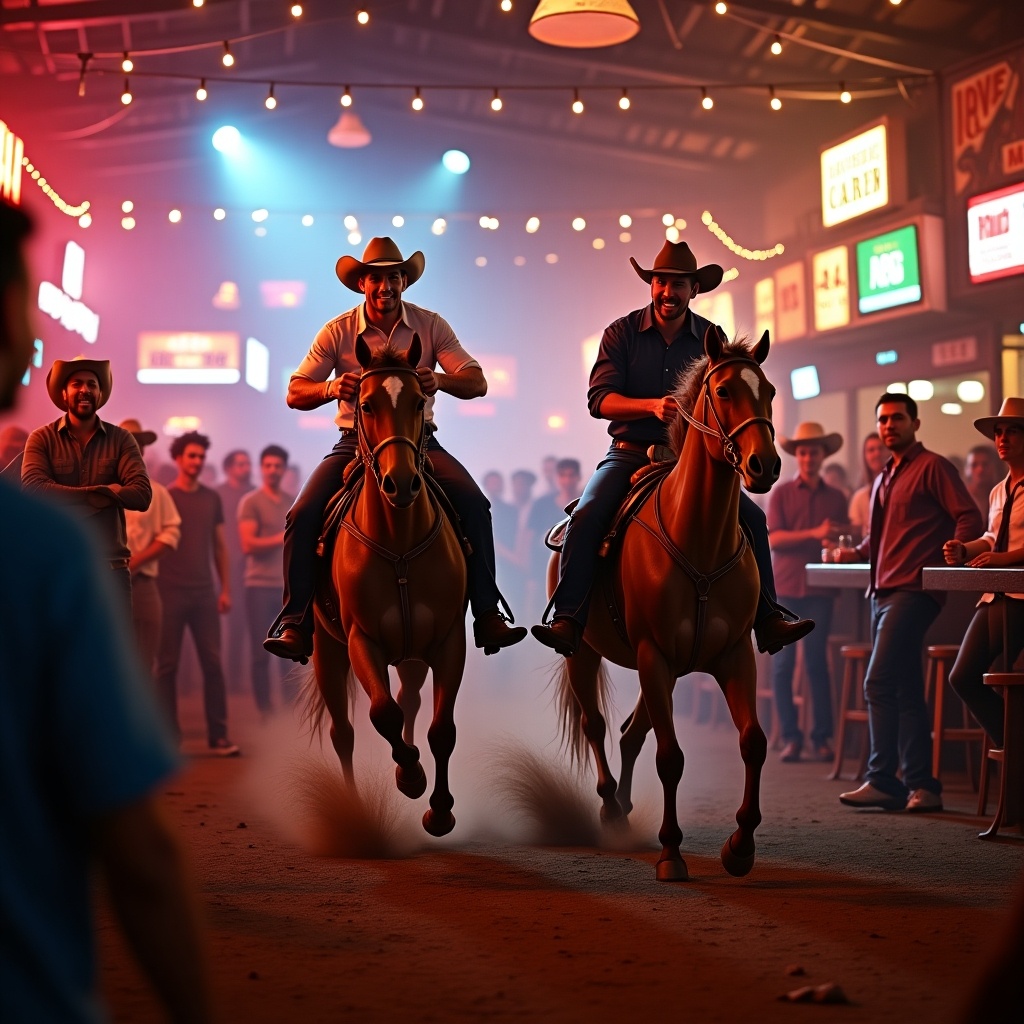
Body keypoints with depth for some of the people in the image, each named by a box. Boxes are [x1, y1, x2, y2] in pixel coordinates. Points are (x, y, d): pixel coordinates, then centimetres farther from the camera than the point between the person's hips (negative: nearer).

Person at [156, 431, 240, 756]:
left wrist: (226, 589, 7)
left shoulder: (212, 498, 11)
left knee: (213, 663, 0)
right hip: (170, 593, -3)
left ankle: (218, 735, 5)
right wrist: (154, 589, -5)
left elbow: (220, 546, 14)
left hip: (204, 594, 3)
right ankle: (169, 736, 7)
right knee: (167, 665, 1)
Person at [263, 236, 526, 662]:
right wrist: (331, 389, -26)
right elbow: (295, 393, -3)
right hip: (355, 440, 0)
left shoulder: (430, 325, 0)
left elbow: (477, 383, -6)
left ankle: (487, 615, -18)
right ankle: (295, 623, -13)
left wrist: (440, 380, -30)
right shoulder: (337, 331, -1)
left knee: (473, 503, -24)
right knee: (302, 516, -22)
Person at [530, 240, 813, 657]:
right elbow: (600, 398, -10)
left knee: (751, 517, -14)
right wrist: (653, 406, -27)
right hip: (629, 453, -2)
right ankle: (568, 622, -28)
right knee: (587, 515, -28)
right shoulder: (622, 333, 0)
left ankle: (767, 620, -6)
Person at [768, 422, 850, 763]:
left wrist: (838, 547, -12)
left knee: (817, 662, 0)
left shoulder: (836, 498, 11)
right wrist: (814, 534, -16)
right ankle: (790, 737, 4)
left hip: (819, 589, 1)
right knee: (782, 663, -1)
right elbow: (774, 538, -5)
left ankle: (821, 738, 4)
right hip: (784, 586, -1)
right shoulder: (781, 492, 6)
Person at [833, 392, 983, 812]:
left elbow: (969, 518, -11)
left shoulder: (933, 467, -3)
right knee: (905, 691, 8)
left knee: (879, 683, -15)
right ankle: (921, 786, 11)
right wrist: (856, 553, 13)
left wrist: (946, 565, -20)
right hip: (883, 591, 9)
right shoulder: (883, 478, 22)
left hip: (912, 591, -9)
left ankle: (882, 780, -10)